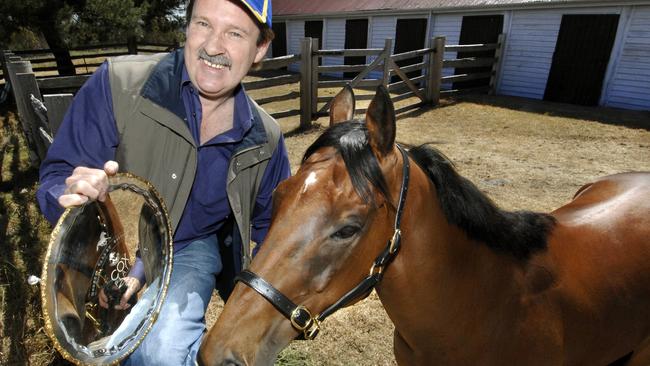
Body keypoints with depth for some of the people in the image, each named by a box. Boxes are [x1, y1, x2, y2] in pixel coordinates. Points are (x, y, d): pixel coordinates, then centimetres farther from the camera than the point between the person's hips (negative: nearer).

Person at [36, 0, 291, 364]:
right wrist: (70, 194, -38)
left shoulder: (266, 139, -10)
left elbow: (269, 223, 4)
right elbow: (57, 176, -15)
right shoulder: (118, 84, -20)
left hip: (192, 249, 1)